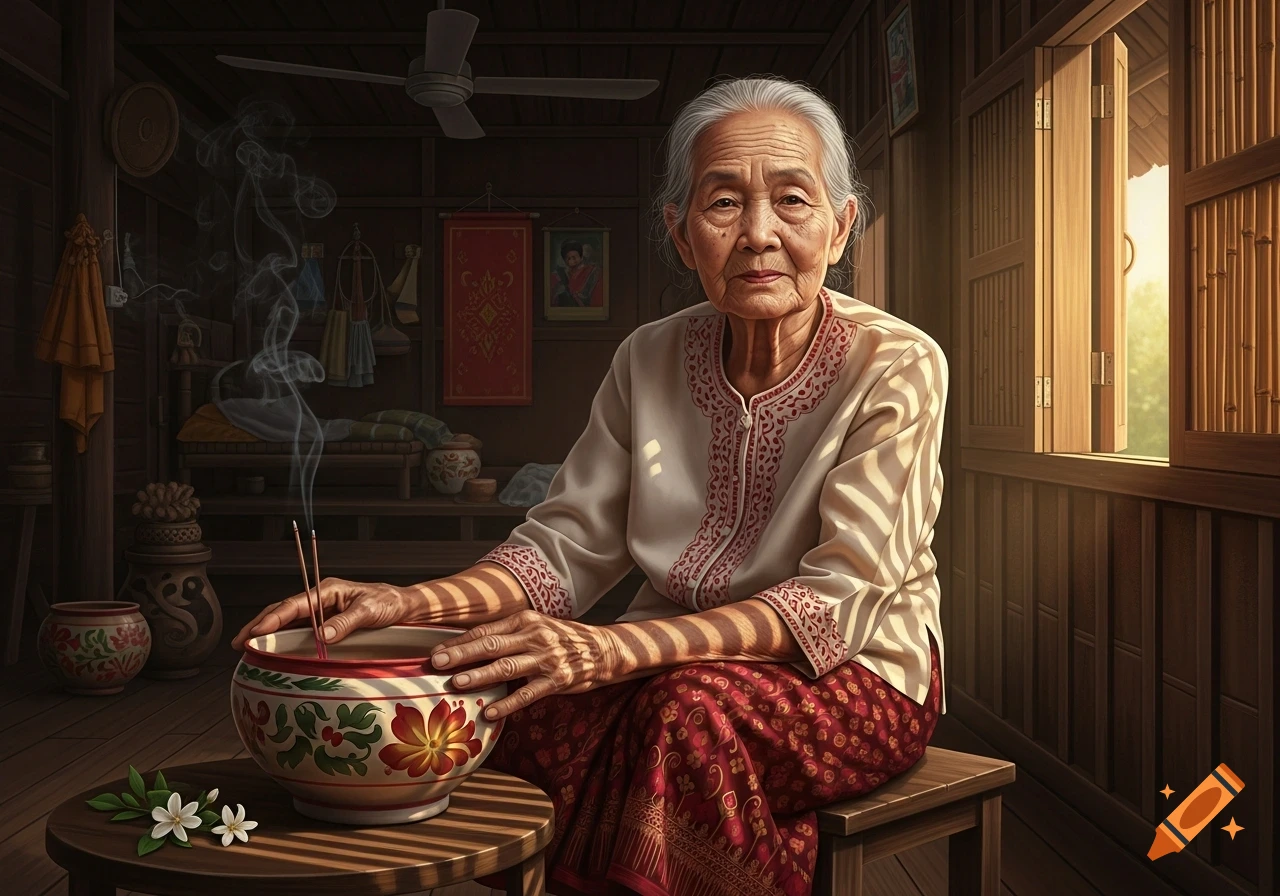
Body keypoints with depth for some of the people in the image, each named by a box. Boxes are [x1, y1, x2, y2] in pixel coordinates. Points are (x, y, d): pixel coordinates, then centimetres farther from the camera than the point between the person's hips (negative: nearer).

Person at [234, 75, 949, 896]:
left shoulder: (897, 368, -13)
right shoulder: (651, 361, 2)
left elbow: (835, 602, -22)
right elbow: (566, 545, 0)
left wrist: (612, 648, -35)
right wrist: (413, 604, -21)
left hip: (855, 676, -3)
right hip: (683, 665, 4)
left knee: (687, 712, -34)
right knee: (511, 710, -25)